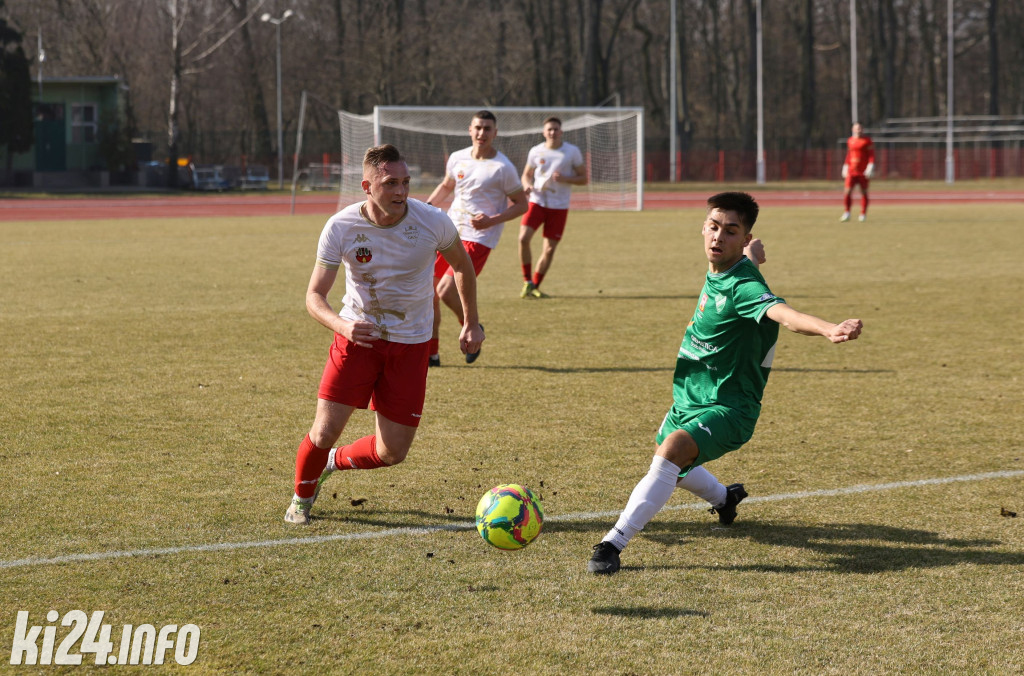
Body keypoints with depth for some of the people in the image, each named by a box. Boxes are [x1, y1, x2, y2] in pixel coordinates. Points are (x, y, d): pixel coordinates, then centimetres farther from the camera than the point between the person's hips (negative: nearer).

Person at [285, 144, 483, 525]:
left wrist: (472, 323, 7)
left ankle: (334, 463, 33)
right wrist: (342, 325, -32)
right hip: (357, 336, -1)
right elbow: (314, 295, -12)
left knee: (392, 453, -1)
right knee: (324, 432, -11)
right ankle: (301, 498, 21)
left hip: (410, 343, 1)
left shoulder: (433, 222, -15)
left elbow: (462, 265, 7)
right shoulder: (340, 228, -16)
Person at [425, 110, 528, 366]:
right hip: (449, 233, 6)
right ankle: (430, 353, 16)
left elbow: (521, 204, -3)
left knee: (446, 291, -18)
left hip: (478, 238, -6)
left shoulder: (502, 168, -9)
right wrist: (427, 205, 8)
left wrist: (492, 220, -17)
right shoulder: (457, 158, 7)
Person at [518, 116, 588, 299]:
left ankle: (535, 286, 16)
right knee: (523, 238, -19)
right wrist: (527, 185, -9)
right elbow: (526, 174, 16)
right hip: (537, 202, 0)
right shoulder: (536, 151, 3)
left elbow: (583, 179, 1)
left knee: (549, 249, 0)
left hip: (559, 206, 0)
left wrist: (564, 179, -17)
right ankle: (527, 281, -3)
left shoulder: (572, 152, -2)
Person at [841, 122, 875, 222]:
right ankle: (846, 213, -4)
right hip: (851, 171, 3)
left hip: (863, 172, -3)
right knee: (847, 191, -9)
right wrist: (845, 167, 20)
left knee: (864, 192, 5)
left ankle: (863, 214, 14)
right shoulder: (850, 141, 12)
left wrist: (871, 167, -14)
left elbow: (871, 155, -5)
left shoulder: (867, 141, -3)